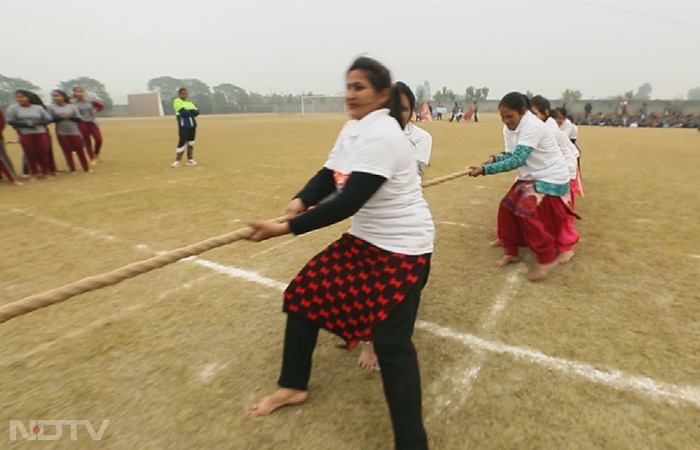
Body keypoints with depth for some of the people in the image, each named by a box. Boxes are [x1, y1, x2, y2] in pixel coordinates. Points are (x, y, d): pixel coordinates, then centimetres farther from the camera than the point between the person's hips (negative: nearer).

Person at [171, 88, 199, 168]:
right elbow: (183, 111, -15)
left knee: (191, 142, 8)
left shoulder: (190, 103, 19)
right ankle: (177, 161, -8)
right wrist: (192, 112, -3)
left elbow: (197, 112, 3)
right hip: (183, 125, -6)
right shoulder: (177, 101, 1)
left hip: (192, 124, 6)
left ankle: (190, 160, 16)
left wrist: (188, 111, -11)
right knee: (182, 142, -12)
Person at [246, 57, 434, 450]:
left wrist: (287, 228, -29)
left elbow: (348, 203, -29)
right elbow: (328, 176, 4)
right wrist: (301, 200, -17)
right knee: (304, 295, 10)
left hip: (403, 246, -9)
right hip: (365, 237, 10)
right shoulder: (353, 129, 8)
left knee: (391, 342, -11)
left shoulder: (382, 135, -22)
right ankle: (294, 386, 30)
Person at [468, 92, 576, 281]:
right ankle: (511, 251, 19)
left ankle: (547, 259, 0)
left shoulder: (532, 126, -29)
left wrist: (485, 169, -40)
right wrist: (494, 159, -21)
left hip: (551, 178, -9)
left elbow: (518, 160, -37)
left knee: (528, 214, -18)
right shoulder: (509, 129, -1)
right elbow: (511, 155, 0)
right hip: (530, 176, 9)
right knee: (507, 207, 4)